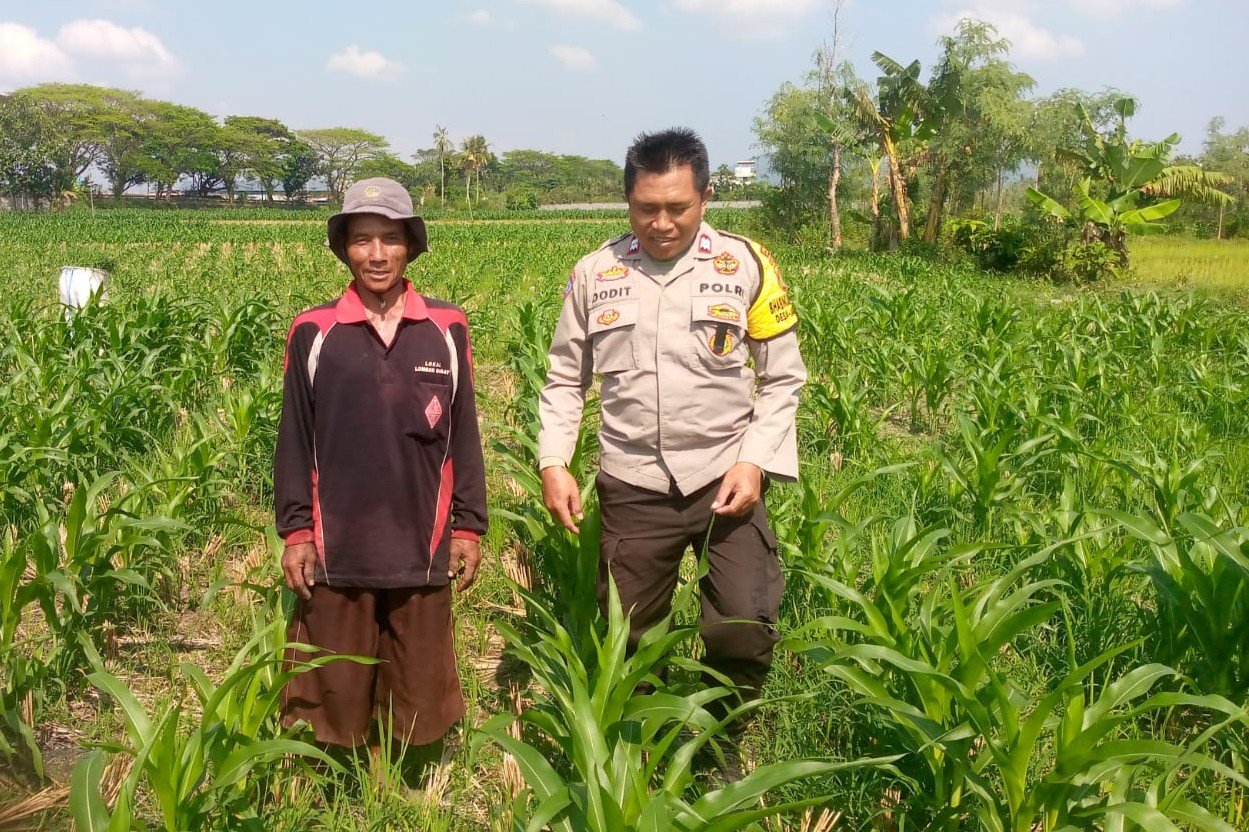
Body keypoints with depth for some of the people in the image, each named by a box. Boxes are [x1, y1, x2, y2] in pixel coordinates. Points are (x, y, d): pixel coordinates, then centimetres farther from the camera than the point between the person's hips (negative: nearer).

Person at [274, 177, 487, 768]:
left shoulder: (447, 330, 2)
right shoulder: (312, 332, 0)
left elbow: (462, 436, 7)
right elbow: (294, 442, 4)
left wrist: (468, 526, 6)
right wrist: (295, 532, 0)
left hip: (421, 551, 1)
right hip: (336, 552, 0)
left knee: (420, 699, 10)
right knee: (333, 697, 9)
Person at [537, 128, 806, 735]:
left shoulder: (746, 264, -3)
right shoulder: (594, 273, 1)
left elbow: (783, 379, 2)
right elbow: (565, 381, 9)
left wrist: (755, 462, -10)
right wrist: (552, 463, -4)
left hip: (725, 480, -1)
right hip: (632, 486, 2)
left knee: (745, 630, -9)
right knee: (625, 635, 11)